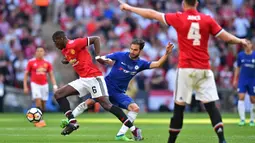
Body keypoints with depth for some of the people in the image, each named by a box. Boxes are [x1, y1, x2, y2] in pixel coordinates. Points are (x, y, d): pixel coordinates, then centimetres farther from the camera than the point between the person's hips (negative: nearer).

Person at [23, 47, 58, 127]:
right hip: (35, 84, -3)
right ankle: (39, 121, -17)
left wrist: (55, 85, -1)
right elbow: (26, 74, 5)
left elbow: (51, 75, 12)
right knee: (38, 101, -18)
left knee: (43, 104, 4)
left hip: (44, 85, 3)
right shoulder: (31, 62, 2)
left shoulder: (47, 64, 9)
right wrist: (25, 87, 0)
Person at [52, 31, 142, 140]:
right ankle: (72, 122, -3)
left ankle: (134, 130, -14)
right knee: (58, 94, 3)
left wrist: (98, 56, -19)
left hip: (93, 77, -9)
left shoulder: (74, 44, -11)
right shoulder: (64, 50, 15)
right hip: (83, 80, 9)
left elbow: (96, 39, -13)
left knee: (106, 104, -17)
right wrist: (66, 60, 13)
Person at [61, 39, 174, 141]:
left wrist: (166, 53, -20)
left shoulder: (140, 64, 1)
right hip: (106, 86, -2)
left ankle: (120, 135, -13)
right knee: (89, 102, -16)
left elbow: (157, 64, -7)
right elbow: (102, 59, -2)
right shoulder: (120, 55, -6)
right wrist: (102, 60, -26)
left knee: (135, 108, -15)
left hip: (119, 93, 2)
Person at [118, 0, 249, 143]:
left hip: (186, 69, -1)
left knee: (179, 107, 5)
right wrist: (240, 41, 24)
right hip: (204, 70, 1)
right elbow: (227, 37, 4)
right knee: (211, 106, 0)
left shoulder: (178, 18, -1)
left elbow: (152, 14, 7)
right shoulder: (207, 20, 2)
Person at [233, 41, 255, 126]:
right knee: (241, 97, -12)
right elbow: (238, 68, 10)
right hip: (242, 79, 1)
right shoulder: (240, 55, 1)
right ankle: (242, 119, -10)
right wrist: (235, 79, 8)